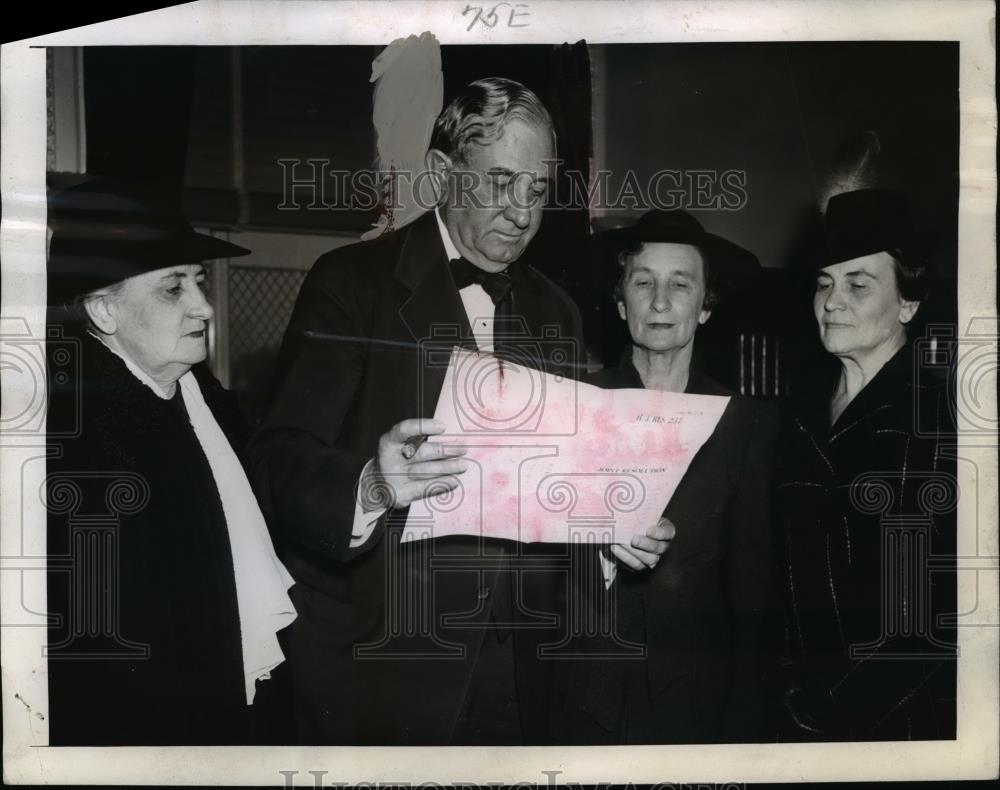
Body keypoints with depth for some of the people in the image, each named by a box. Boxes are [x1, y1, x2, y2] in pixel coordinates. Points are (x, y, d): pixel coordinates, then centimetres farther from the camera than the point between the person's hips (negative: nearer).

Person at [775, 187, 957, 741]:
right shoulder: (805, 414, 4)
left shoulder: (941, 427, -15)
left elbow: (939, 619, -17)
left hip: (901, 721, -5)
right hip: (807, 715, 5)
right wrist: (800, 692, -3)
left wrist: (826, 713, -14)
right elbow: (794, 577, 6)